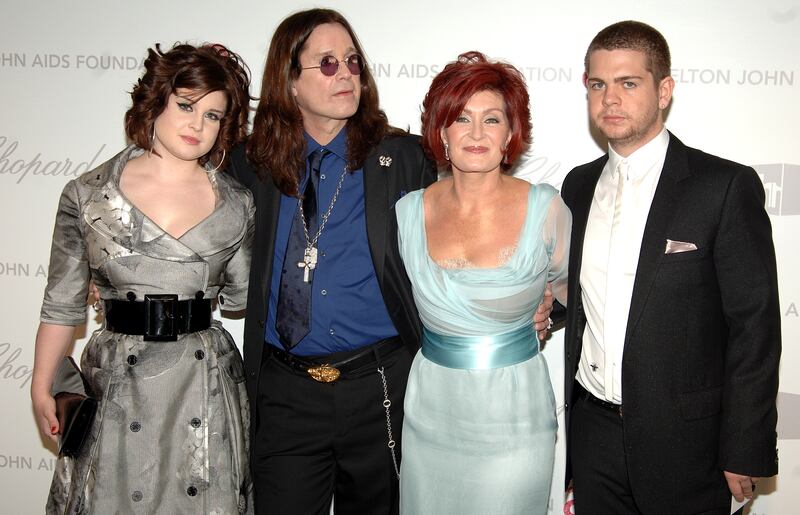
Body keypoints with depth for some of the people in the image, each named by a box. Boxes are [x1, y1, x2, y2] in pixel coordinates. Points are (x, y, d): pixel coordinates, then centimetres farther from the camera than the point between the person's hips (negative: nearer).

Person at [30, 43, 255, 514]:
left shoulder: (237, 204, 3)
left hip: (208, 382, 1)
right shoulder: (87, 196, 0)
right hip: (119, 386, -1)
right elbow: (63, 304, 5)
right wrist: (42, 387, 5)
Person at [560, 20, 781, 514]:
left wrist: (743, 455, -11)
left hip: (682, 441, -4)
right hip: (591, 432, 5)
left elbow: (755, 328, -11)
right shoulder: (578, 185, 7)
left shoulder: (726, 186, -10)